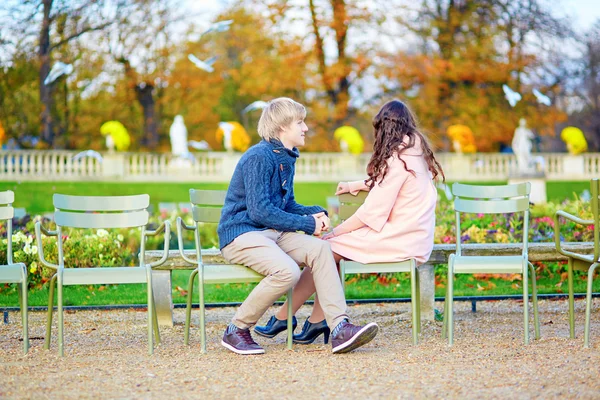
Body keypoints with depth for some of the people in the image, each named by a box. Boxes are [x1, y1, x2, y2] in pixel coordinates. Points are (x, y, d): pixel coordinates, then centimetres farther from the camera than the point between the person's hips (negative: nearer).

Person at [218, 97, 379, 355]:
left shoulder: (286, 159, 15)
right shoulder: (259, 157, -15)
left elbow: (288, 205, 24)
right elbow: (260, 211, -21)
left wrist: (315, 213, 2)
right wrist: (307, 224, -15)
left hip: (271, 232, 9)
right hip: (240, 234, -9)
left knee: (319, 249, -15)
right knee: (287, 271, -32)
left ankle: (339, 329, -22)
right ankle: (236, 331, -14)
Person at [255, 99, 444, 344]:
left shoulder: (397, 158, -15)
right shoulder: (416, 153, 13)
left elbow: (373, 212, -16)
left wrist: (336, 232, -7)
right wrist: (357, 185, 35)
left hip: (399, 240, -9)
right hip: (415, 236, 9)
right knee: (328, 246, 9)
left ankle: (283, 318, 2)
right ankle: (318, 321, 4)